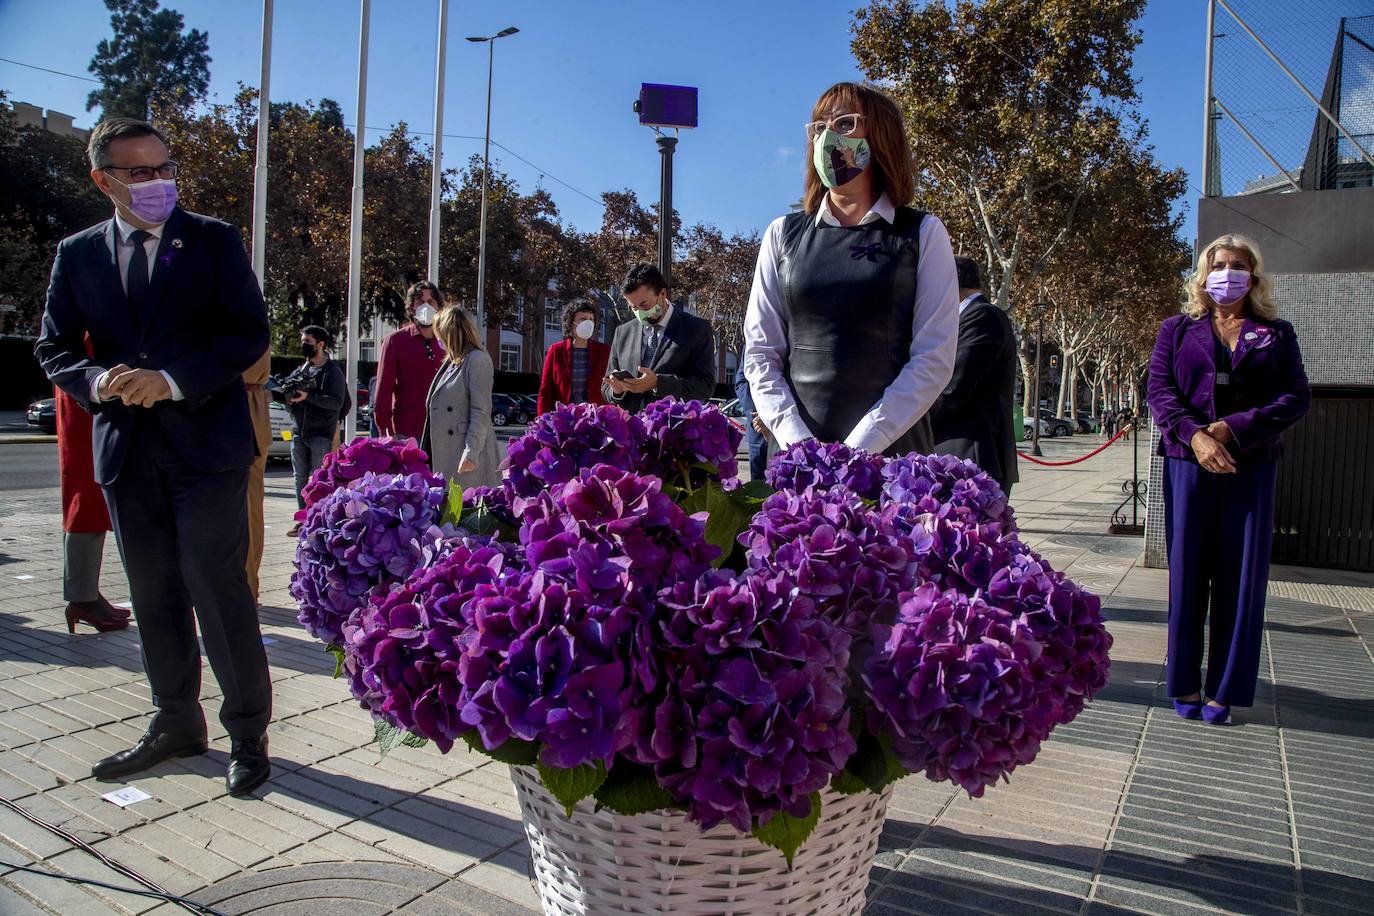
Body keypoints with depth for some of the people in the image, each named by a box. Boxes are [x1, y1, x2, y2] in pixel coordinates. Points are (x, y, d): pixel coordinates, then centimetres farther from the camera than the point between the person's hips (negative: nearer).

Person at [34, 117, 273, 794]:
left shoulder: (214, 240, 2)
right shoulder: (77, 254, 10)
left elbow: (250, 332, -6)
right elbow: (53, 349, 10)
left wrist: (175, 379, -17)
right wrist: (96, 382, -11)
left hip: (206, 440, -4)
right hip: (126, 449, 4)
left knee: (219, 592, -5)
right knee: (155, 597, 13)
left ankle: (248, 734, 8)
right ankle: (176, 726, 28)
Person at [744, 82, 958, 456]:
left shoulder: (923, 234, 3)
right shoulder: (783, 235, 8)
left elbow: (935, 359, -5)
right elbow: (760, 352, 3)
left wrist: (858, 448, -15)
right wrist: (795, 440, -11)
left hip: (891, 452, -1)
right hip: (795, 456, 2)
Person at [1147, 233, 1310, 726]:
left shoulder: (1276, 333, 12)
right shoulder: (1178, 329, 12)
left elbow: (1296, 397, 1)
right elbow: (1159, 389, 0)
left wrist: (1233, 428, -13)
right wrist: (1194, 435, -16)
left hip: (1250, 467, 0)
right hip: (1188, 464, 0)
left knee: (1240, 577, 1)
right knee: (1187, 573, 2)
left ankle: (1224, 690, 10)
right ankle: (1185, 684, 12)